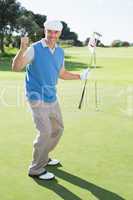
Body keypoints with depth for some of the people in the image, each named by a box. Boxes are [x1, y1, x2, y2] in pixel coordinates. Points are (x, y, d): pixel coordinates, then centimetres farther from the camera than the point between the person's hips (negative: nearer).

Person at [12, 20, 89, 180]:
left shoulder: (60, 51, 7)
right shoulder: (34, 49, -13)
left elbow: (62, 74, 18)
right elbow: (16, 67, -21)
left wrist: (79, 76, 5)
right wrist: (22, 49, -36)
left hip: (52, 97, 8)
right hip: (37, 98, -8)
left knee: (57, 129, 16)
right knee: (45, 132, -14)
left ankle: (43, 157, 35)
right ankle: (36, 169, 3)